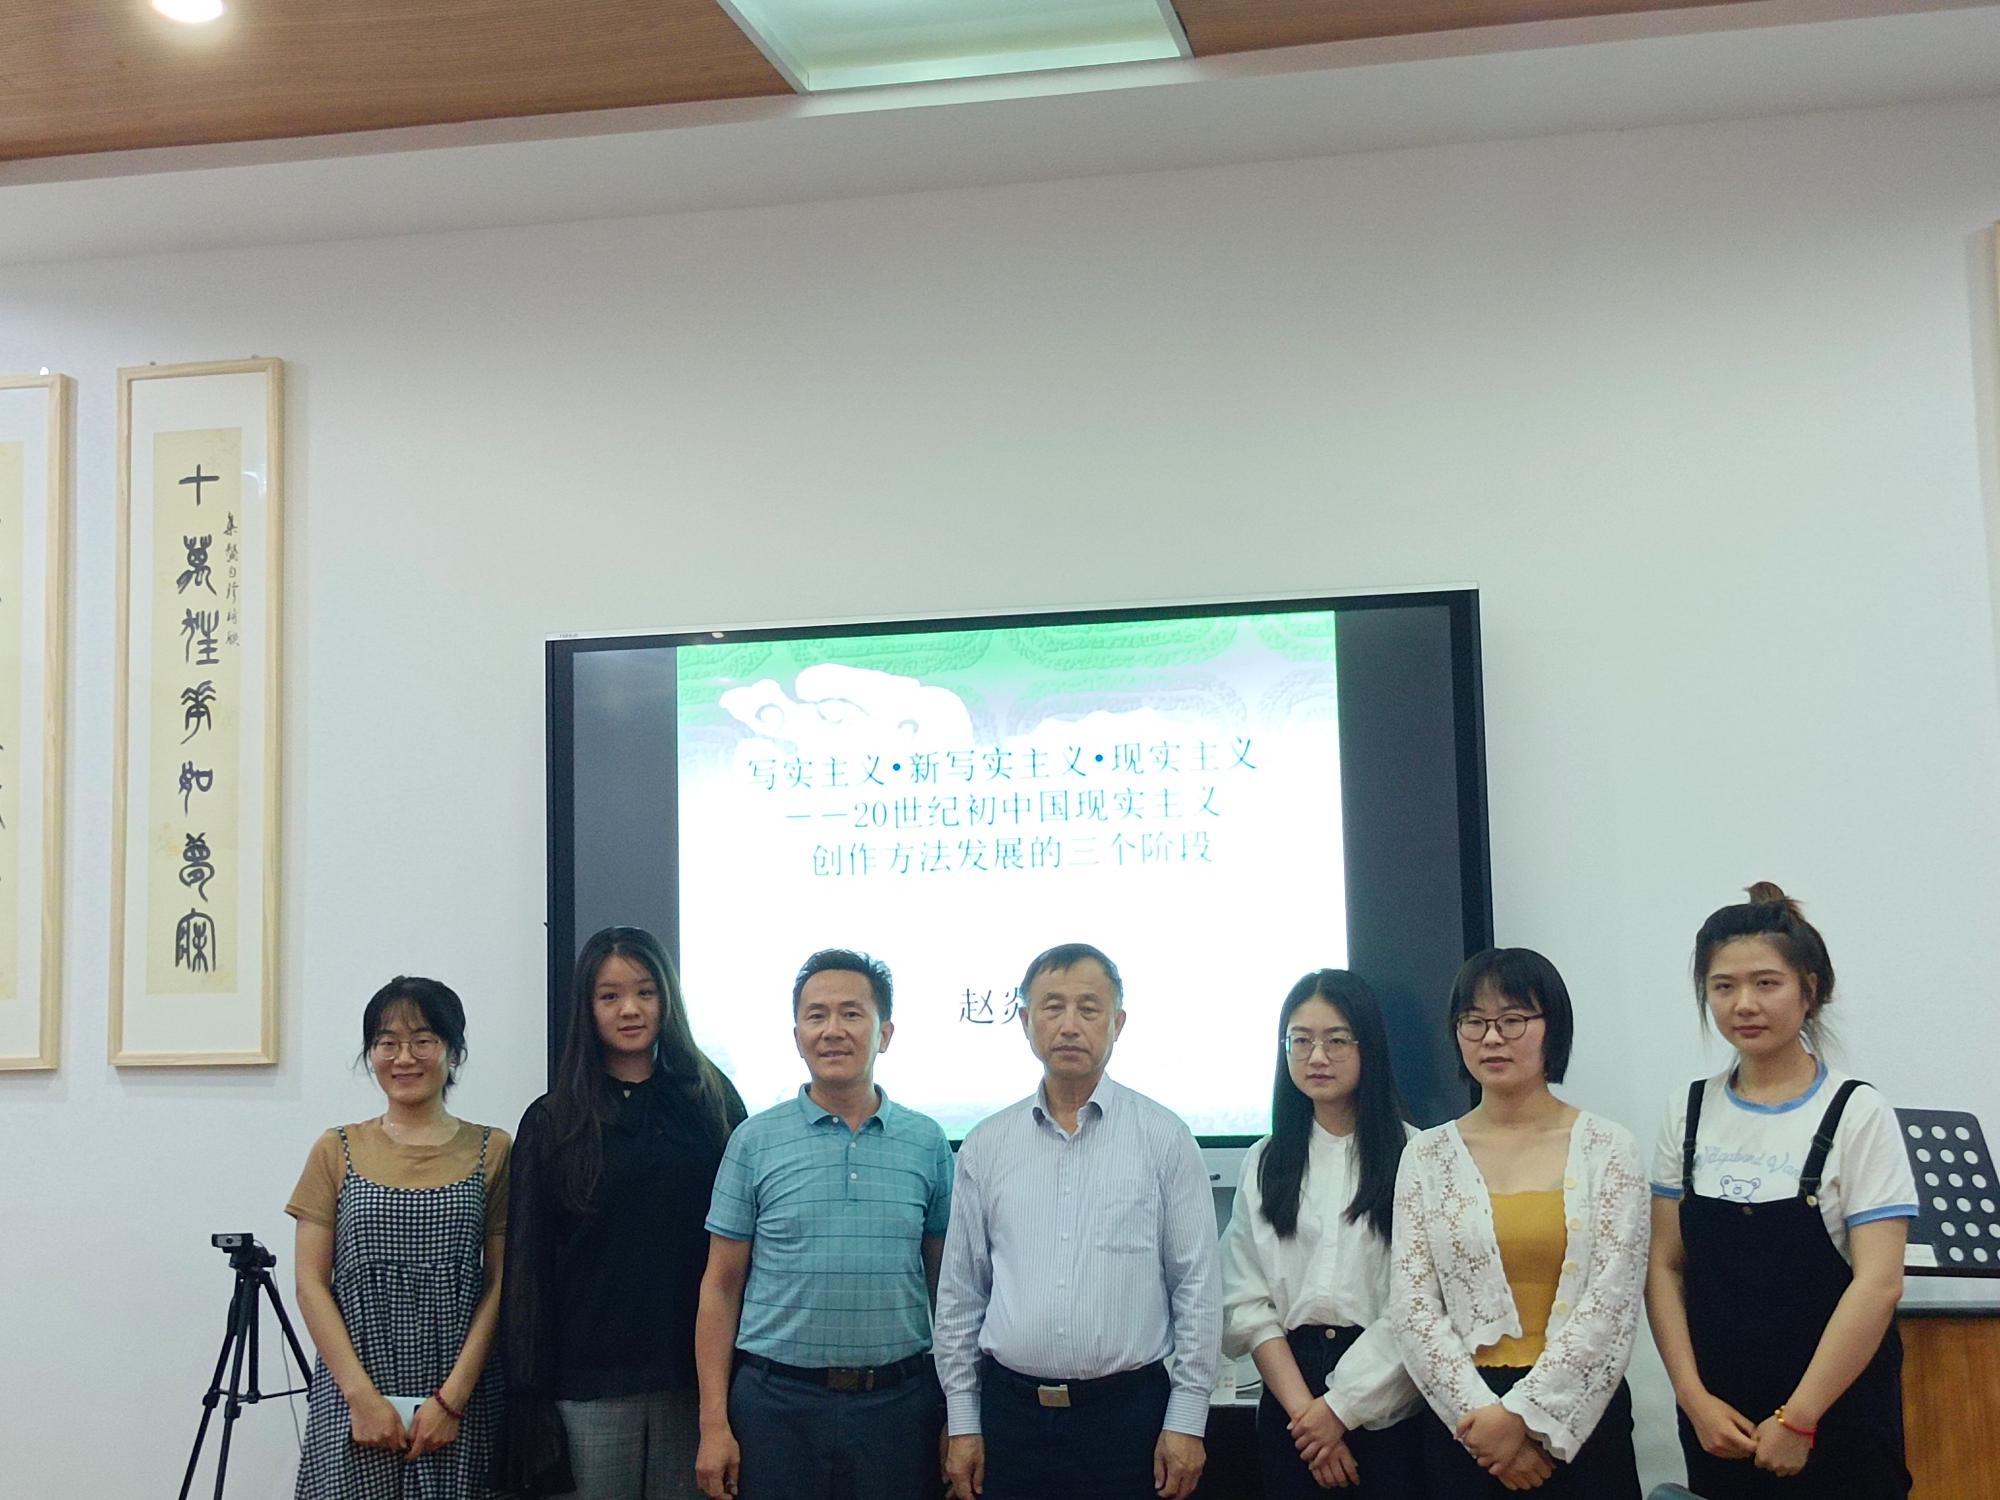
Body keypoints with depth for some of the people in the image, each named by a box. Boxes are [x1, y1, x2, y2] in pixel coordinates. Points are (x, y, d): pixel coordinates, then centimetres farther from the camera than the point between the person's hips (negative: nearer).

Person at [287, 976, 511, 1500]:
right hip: (351, 1401, 1)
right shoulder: (337, 1151, 6)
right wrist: (363, 1397, -7)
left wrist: (451, 1398, -8)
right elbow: (311, 1284, 2)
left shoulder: (491, 1152, 4)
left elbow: (499, 1286, 1)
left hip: (458, 1403, 0)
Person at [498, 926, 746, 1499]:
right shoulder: (552, 1122, 5)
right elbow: (528, 1265, 2)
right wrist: (528, 1388, -4)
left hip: (692, 1371, 1)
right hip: (590, 1381, -1)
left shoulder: (711, 1102, 7)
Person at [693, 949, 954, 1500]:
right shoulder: (755, 1142, 1)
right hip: (777, 1402, -1)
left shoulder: (926, 1142, 5)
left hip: (898, 1400, 1)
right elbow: (721, 1287, 2)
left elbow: (945, 1284, 9)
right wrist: (714, 1424, -3)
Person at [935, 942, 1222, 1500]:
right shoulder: (986, 1146, 6)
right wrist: (962, 1422, 7)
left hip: (1128, 1410, -2)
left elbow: (1197, 1287, -1)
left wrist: (1187, 1419, -4)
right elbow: (960, 1294, 10)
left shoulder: (1164, 1138, -1)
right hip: (1010, 1408, 2)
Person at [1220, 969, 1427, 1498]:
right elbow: (1246, 1302, 1)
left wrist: (1342, 1408, -11)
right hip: (1288, 1388, 3)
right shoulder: (1266, 1163, 8)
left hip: (1386, 1398, -3)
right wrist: (1304, 1408, -10)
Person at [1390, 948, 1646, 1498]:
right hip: (1464, 1422, 1)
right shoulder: (1427, 1156, 3)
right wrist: (1480, 1414, -12)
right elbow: (1413, 1307, -2)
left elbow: (1612, 1302, -8)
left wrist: (1524, 1414, -13)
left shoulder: (1607, 1148, -1)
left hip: (1578, 1418, -1)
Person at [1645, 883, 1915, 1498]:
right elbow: (1666, 1267, 4)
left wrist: (1798, 1420, -15)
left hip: (1836, 1418, -3)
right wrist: (1694, 1397, -7)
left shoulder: (1857, 1115, -9)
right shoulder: (1690, 1111, 3)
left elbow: (1878, 1285, -14)